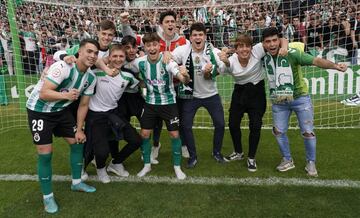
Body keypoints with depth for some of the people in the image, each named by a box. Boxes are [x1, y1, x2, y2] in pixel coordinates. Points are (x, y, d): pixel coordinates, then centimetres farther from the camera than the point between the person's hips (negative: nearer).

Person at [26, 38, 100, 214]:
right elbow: (43, 94, -32)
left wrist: (79, 130, 2)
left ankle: (76, 182, 27)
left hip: (61, 110, 7)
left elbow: (83, 105, 2)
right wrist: (66, 95, -49)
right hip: (39, 110, -7)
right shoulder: (63, 67, -29)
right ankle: (47, 196, 12)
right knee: (45, 153, -6)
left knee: (78, 142, 8)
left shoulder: (91, 77, -5)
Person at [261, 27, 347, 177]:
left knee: (307, 132, 3)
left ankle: (311, 163, 25)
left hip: (300, 98, -4)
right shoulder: (264, 56, -6)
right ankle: (287, 160, 32)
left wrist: (334, 66, -46)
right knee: (278, 131, 11)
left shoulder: (292, 54, -21)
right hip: (279, 102, 4)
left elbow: (316, 61, -29)